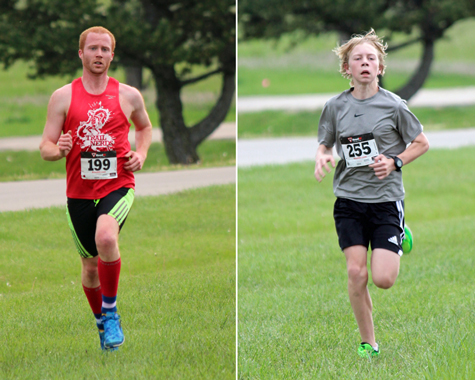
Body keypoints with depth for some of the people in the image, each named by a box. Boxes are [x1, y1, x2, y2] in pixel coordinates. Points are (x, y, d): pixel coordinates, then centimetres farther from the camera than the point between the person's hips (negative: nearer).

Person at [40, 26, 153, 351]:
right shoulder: (63, 96, 3)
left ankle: (111, 311, -13)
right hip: (79, 191, 2)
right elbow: (45, 148, 4)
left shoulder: (128, 95, 4)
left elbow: (144, 126, 25)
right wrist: (58, 150, -20)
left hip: (118, 186, -2)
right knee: (91, 266, 9)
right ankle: (102, 323, 34)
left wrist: (141, 154, 5)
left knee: (106, 237, -31)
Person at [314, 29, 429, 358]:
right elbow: (324, 144, 15)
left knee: (383, 279, -9)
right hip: (349, 199, 2)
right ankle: (368, 344, 8)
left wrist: (394, 162, -10)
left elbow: (422, 143, 5)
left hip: (386, 198, -2)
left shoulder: (393, 105, -5)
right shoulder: (335, 106, 2)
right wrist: (322, 157, -8)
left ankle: (401, 241, 27)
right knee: (356, 272, -7)